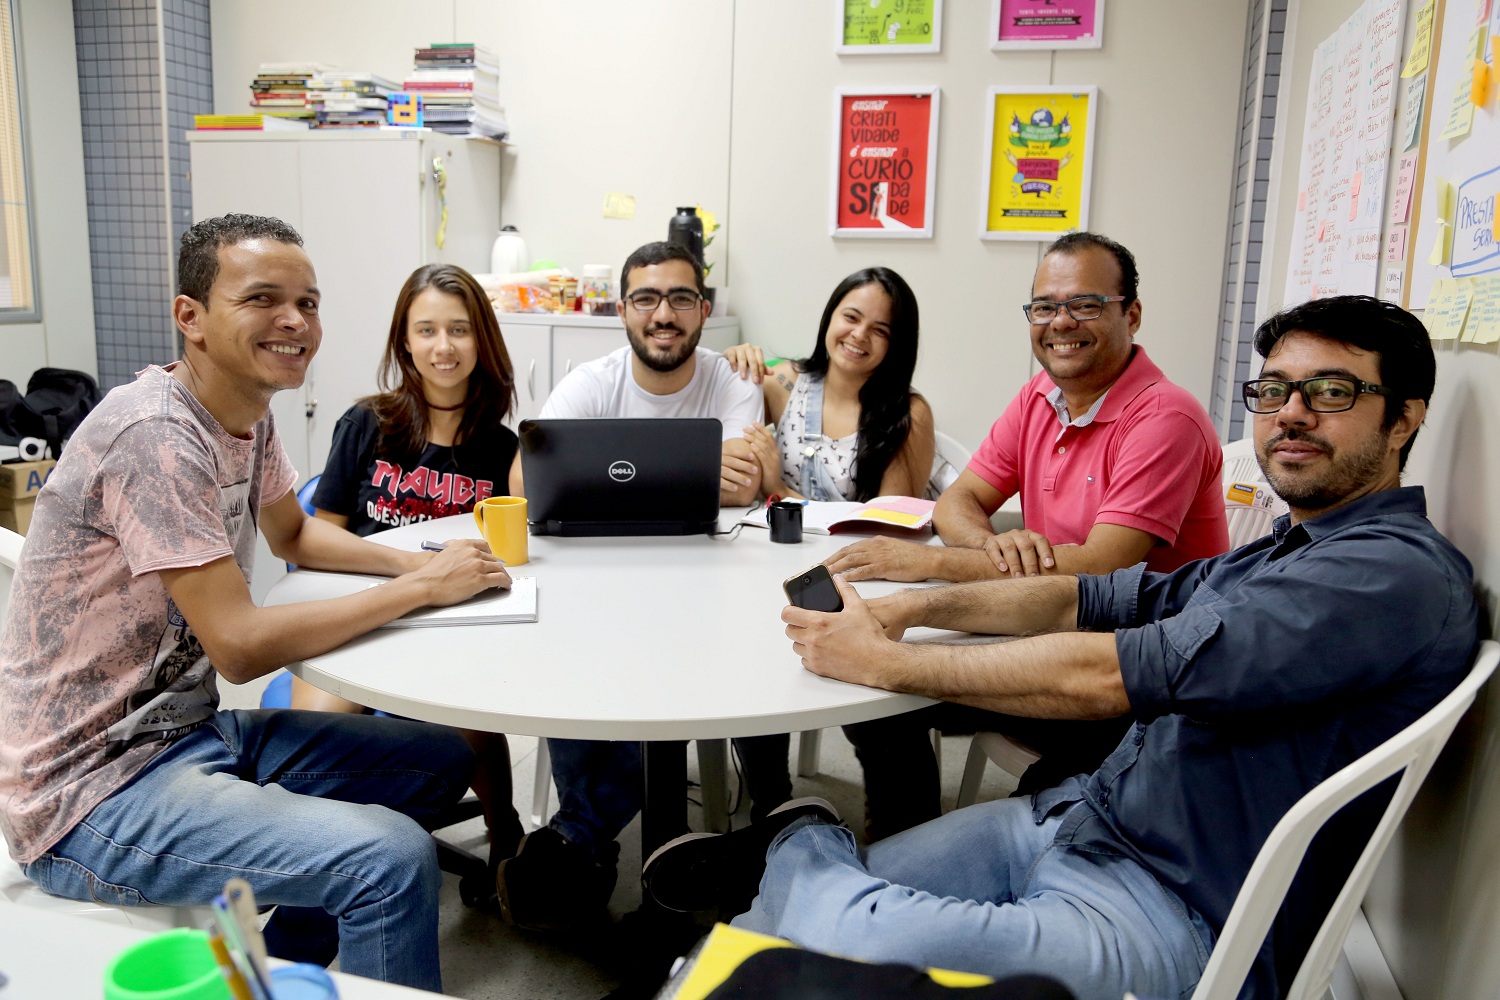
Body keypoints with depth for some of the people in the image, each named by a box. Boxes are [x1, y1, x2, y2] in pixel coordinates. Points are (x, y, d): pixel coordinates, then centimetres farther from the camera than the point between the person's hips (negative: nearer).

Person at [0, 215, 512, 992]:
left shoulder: (249, 413, 3)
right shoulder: (154, 435, -24)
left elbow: (293, 534, 19)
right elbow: (240, 647, -27)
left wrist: (420, 561, 1)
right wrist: (422, 588, -19)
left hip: (193, 731, 9)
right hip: (93, 790, -9)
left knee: (442, 759, 11)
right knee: (394, 859, -26)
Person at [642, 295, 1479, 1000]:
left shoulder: (1399, 573, -17)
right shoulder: (1282, 555, 15)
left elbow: (1101, 675, -25)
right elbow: (1092, 597, 15)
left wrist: (887, 663, -16)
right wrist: (915, 607, 1)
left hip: (1174, 919, -8)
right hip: (1079, 811, 9)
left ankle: (803, 842, -3)